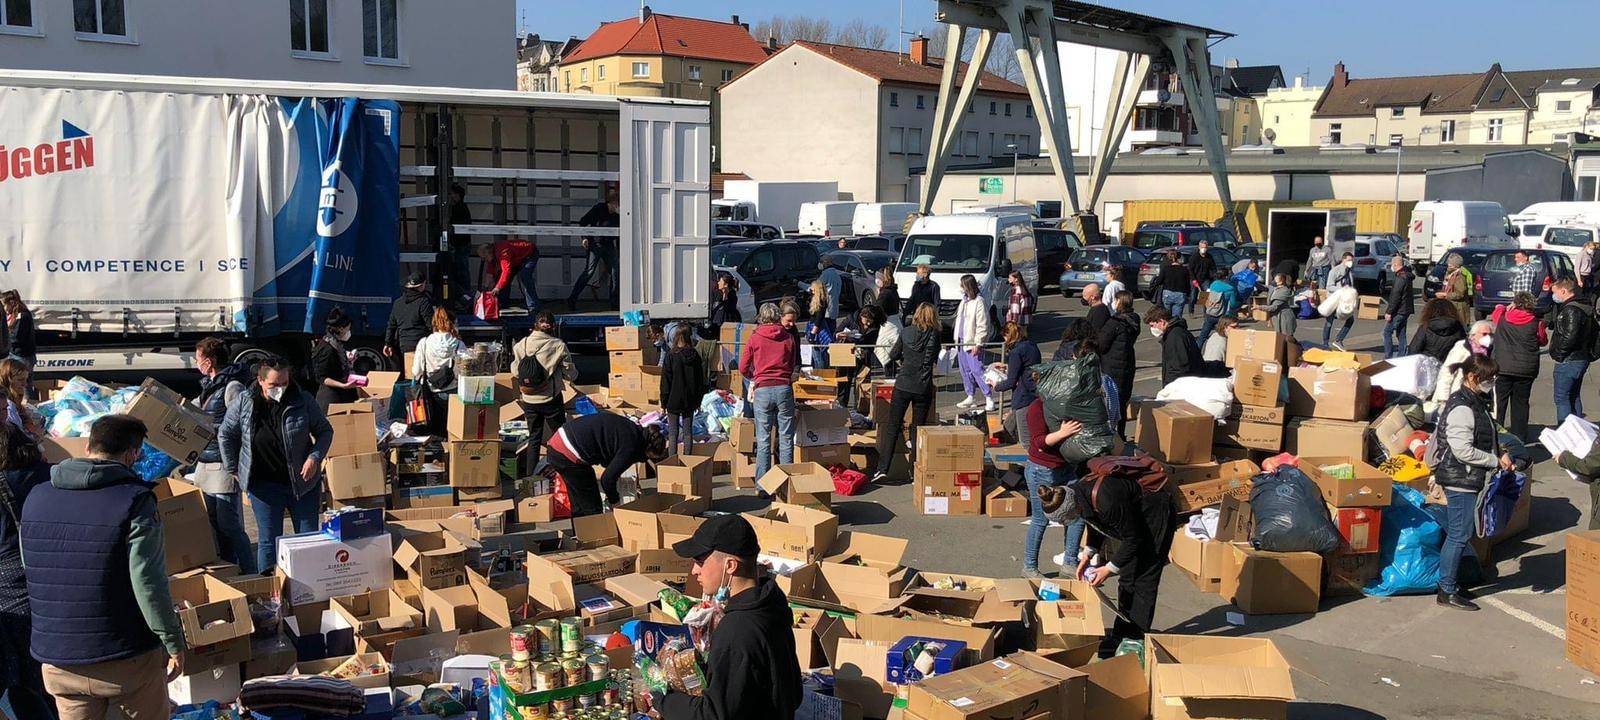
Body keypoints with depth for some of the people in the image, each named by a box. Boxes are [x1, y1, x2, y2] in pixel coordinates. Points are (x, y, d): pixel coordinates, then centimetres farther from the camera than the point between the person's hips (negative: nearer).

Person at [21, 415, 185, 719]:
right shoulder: (135, 500, -15)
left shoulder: (35, 498, 3)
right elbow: (149, 582, -18)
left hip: (56, 660, 5)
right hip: (129, 659, -4)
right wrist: (174, 643, -9)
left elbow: (32, 571, 11)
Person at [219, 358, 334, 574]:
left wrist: (315, 457, -11)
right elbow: (225, 435, 8)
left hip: (302, 482, 0)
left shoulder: (303, 401, -7)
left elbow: (325, 431, 3)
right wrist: (233, 469, 7)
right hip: (264, 485, 0)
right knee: (268, 542, 3)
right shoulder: (243, 403, -6)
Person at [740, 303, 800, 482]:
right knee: (786, 438, 6)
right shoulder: (789, 337, 6)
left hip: (762, 389, -1)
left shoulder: (755, 338, 3)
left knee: (763, 439, 3)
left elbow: (743, 368, 6)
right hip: (784, 388, 1)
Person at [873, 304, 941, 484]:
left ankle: (882, 469, -2)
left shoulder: (906, 332, 3)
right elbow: (935, 360, 8)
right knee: (918, 429, 9)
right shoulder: (934, 335, -3)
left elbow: (894, 355, 13)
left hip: (903, 385, 1)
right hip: (923, 388, -1)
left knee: (892, 427, 5)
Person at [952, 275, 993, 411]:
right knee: (965, 371, 12)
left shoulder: (979, 301, -14)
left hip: (972, 343, -9)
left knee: (976, 370, -11)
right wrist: (957, 339, 15)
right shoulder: (964, 301, 14)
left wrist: (978, 344, -19)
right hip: (962, 341, 9)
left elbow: (982, 325, -17)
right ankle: (971, 397, 22)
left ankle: (989, 398, -6)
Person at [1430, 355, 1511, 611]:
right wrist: (1496, 461, -15)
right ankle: (1447, 592, 5)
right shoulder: (1462, 408, -21)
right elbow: (1463, 450, -24)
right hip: (1460, 479, -10)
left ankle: (1449, 584, 26)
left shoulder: (1475, 402, 12)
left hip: (1467, 478, 10)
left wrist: (1500, 455, 7)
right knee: (1459, 535, -3)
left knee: (1457, 534, 16)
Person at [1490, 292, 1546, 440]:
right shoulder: (1536, 323, -6)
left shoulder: (1502, 318, -3)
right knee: (1520, 403, 9)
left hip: (1502, 367, 0)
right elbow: (1543, 341, 11)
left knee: (1499, 402, 8)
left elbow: (1498, 308, 20)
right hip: (1526, 370, 0)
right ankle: (1520, 435, 13)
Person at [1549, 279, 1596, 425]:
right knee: (1574, 397, 19)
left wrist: (1558, 353, -17)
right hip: (1581, 359, 10)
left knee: (1562, 398, -5)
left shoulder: (1571, 310, -20)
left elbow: (1569, 336, -29)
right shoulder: (1584, 308, 12)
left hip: (1568, 361, -10)